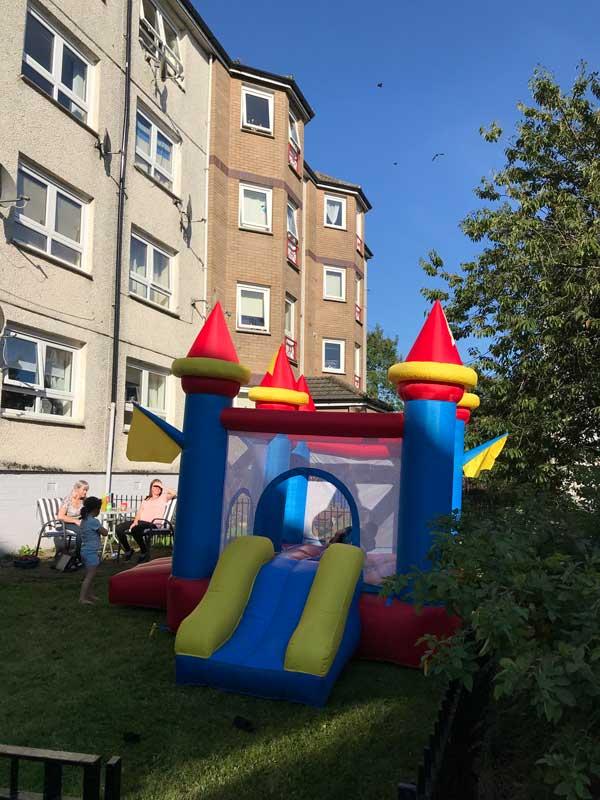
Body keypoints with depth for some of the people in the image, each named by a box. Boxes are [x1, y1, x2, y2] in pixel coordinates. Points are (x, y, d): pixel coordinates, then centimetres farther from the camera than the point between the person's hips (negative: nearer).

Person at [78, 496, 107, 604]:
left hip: (85, 550, 9)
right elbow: (104, 533, -14)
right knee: (89, 576, -7)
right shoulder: (94, 521, -18)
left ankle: (90, 595, 29)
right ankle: (82, 597, -11)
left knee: (89, 575, 19)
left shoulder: (84, 520, 10)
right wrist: (104, 529, 7)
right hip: (91, 552, -9)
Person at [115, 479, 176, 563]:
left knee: (135, 529, -36)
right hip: (140, 521, 6)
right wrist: (135, 521, -3)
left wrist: (163, 488, 8)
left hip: (152, 524, -6)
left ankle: (144, 552, -14)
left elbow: (174, 493, -4)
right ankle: (128, 550, 5)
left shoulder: (163, 498, 15)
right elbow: (139, 512, 17)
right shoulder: (146, 499, 29)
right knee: (119, 528, -14)